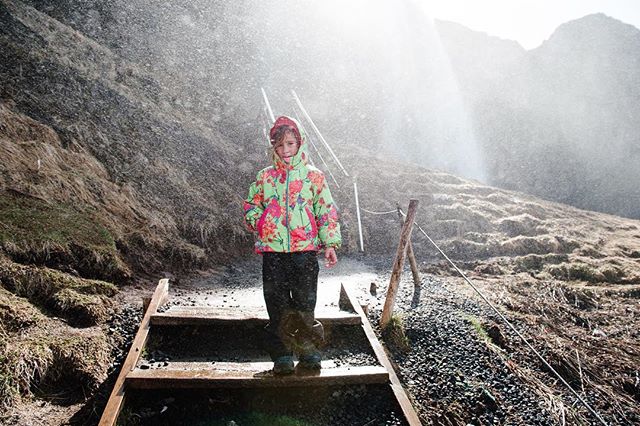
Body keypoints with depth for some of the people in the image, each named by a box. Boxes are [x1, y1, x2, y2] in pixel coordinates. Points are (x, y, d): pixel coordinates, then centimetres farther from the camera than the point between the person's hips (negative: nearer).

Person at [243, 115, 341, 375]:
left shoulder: (313, 177, 6)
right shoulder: (265, 177, 10)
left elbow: (327, 211, 5)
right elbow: (250, 207, 16)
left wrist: (330, 243, -3)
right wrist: (260, 222, -3)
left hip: (305, 249, -1)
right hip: (273, 250, 1)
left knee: (305, 304, 3)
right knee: (277, 306, 4)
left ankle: (309, 352, 17)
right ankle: (281, 356, 14)